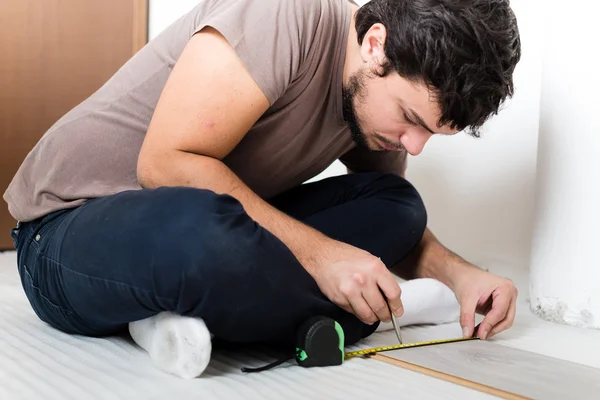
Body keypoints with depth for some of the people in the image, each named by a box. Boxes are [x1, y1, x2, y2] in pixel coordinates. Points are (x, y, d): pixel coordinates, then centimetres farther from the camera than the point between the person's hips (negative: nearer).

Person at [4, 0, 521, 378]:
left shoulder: (378, 98, 1)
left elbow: (398, 229, 13)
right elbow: (164, 164, -26)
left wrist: (458, 272, -7)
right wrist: (316, 252, -28)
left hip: (204, 230, 7)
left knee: (392, 205, -7)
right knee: (199, 230, -42)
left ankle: (181, 317, -16)